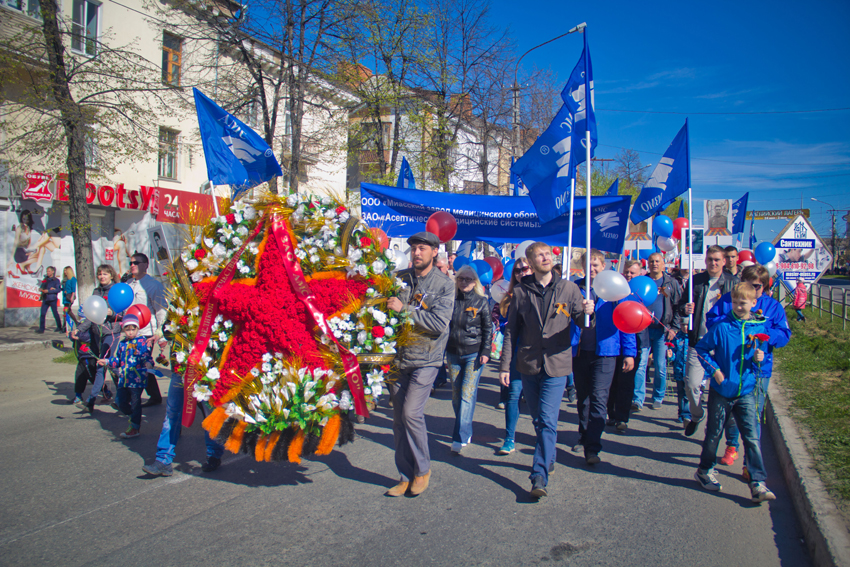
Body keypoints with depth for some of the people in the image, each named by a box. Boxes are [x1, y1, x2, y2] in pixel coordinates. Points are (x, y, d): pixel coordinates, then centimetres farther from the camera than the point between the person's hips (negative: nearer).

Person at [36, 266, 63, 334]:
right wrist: (41, 289, -7)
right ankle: (41, 328, -1)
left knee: (55, 313, 2)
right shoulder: (45, 279, 16)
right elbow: (41, 287, 17)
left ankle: (59, 327, 15)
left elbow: (58, 289, -11)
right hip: (45, 299, 5)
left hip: (52, 299, -5)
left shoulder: (56, 280, -1)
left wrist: (48, 291, -17)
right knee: (42, 314, -3)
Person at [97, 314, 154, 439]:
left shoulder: (141, 342, -5)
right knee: (122, 403, 11)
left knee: (135, 403, -1)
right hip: (123, 379, 7)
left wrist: (148, 364, -32)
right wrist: (107, 361, 16)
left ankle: (134, 428, 9)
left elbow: (147, 356, -13)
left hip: (137, 379, -7)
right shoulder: (122, 343, 13)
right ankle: (135, 418, 34)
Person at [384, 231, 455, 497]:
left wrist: (404, 309, -20)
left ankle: (423, 469, 9)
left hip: (425, 358, -4)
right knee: (398, 418, 7)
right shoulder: (399, 278, 6)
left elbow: (439, 323, -16)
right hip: (398, 356, 4)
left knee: (411, 413, -13)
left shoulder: (444, 284, -5)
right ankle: (406, 477, 20)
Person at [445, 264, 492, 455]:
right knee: (456, 395, 8)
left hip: (474, 354, -4)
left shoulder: (482, 301, -1)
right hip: (453, 353, 4)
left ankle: (460, 438, -10)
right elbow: (444, 324, 13)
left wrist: (485, 352, -8)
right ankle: (466, 432, 22)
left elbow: (488, 329, 1)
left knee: (467, 394, -10)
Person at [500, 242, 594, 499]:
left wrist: (587, 313, -22)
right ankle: (549, 456, 38)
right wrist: (505, 364, 1)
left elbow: (581, 323, 2)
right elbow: (511, 331, 6)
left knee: (547, 421, -10)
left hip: (557, 364, -2)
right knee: (538, 419, 15)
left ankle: (539, 476, -7)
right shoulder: (521, 292, 4)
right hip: (529, 364, 2)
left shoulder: (568, 288, 2)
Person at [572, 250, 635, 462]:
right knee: (583, 397, 15)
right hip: (580, 350, 3)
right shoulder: (576, 288, 6)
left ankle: (592, 448, -3)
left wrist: (629, 352, -3)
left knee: (598, 399, -8)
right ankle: (584, 437, 33)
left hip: (605, 351, -3)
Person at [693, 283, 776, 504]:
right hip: (721, 390, -2)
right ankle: (705, 470, 32)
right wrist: (713, 370, -12)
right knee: (714, 433, 12)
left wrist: (759, 358, -9)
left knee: (752, 437, -4)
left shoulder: (759, 327, 0)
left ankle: (758, 484, -1)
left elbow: (761, 352, 14)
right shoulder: (722, 326, -9)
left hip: (746, 392, 2)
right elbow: (701, 348, -2)